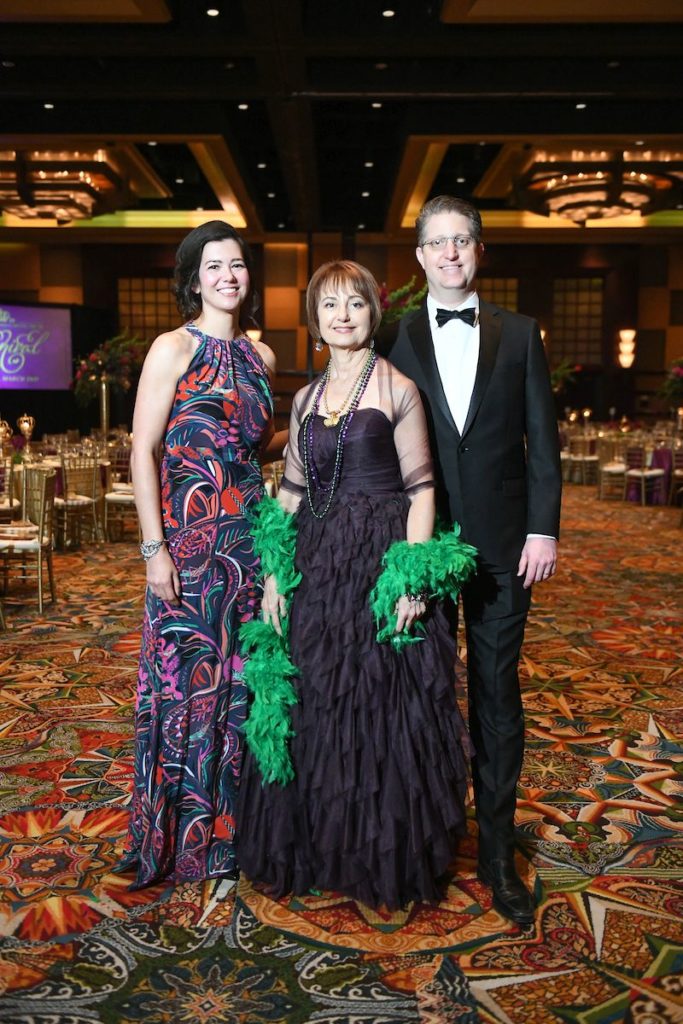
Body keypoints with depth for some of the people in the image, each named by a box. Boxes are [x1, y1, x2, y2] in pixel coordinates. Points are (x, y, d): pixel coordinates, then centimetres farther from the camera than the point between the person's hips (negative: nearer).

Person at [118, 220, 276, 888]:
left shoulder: (260, 357, 13)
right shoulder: (174, 348, -4)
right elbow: (143, 451, -9)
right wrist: (154, 549, -15)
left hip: (251, 536, 6)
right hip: (190, 536, -5)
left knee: (244, 677, 11)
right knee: (188, 679, 2)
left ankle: (236, 827, 28)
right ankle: (185, 838, 20)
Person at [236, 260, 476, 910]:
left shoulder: (397, 389, -2)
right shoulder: (305, 398, 13)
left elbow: (421, 490, -6)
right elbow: (290, 493, 13)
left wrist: (412, 577, -15)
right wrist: (273, 574, 6)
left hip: (381, 565, -5)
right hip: (316, 570, 5)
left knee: (379, 713, 2)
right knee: (313, 711, 11)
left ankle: (385, 864, 22)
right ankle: (316, 853, 30)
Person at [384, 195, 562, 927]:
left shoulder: (518, 335, 6)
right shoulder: (396, 340, 3)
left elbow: (542, 439, 4)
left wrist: (543, 529, -5)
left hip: (502, 544, 1)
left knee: (498, 695, 7)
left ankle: (498, 852, 20)